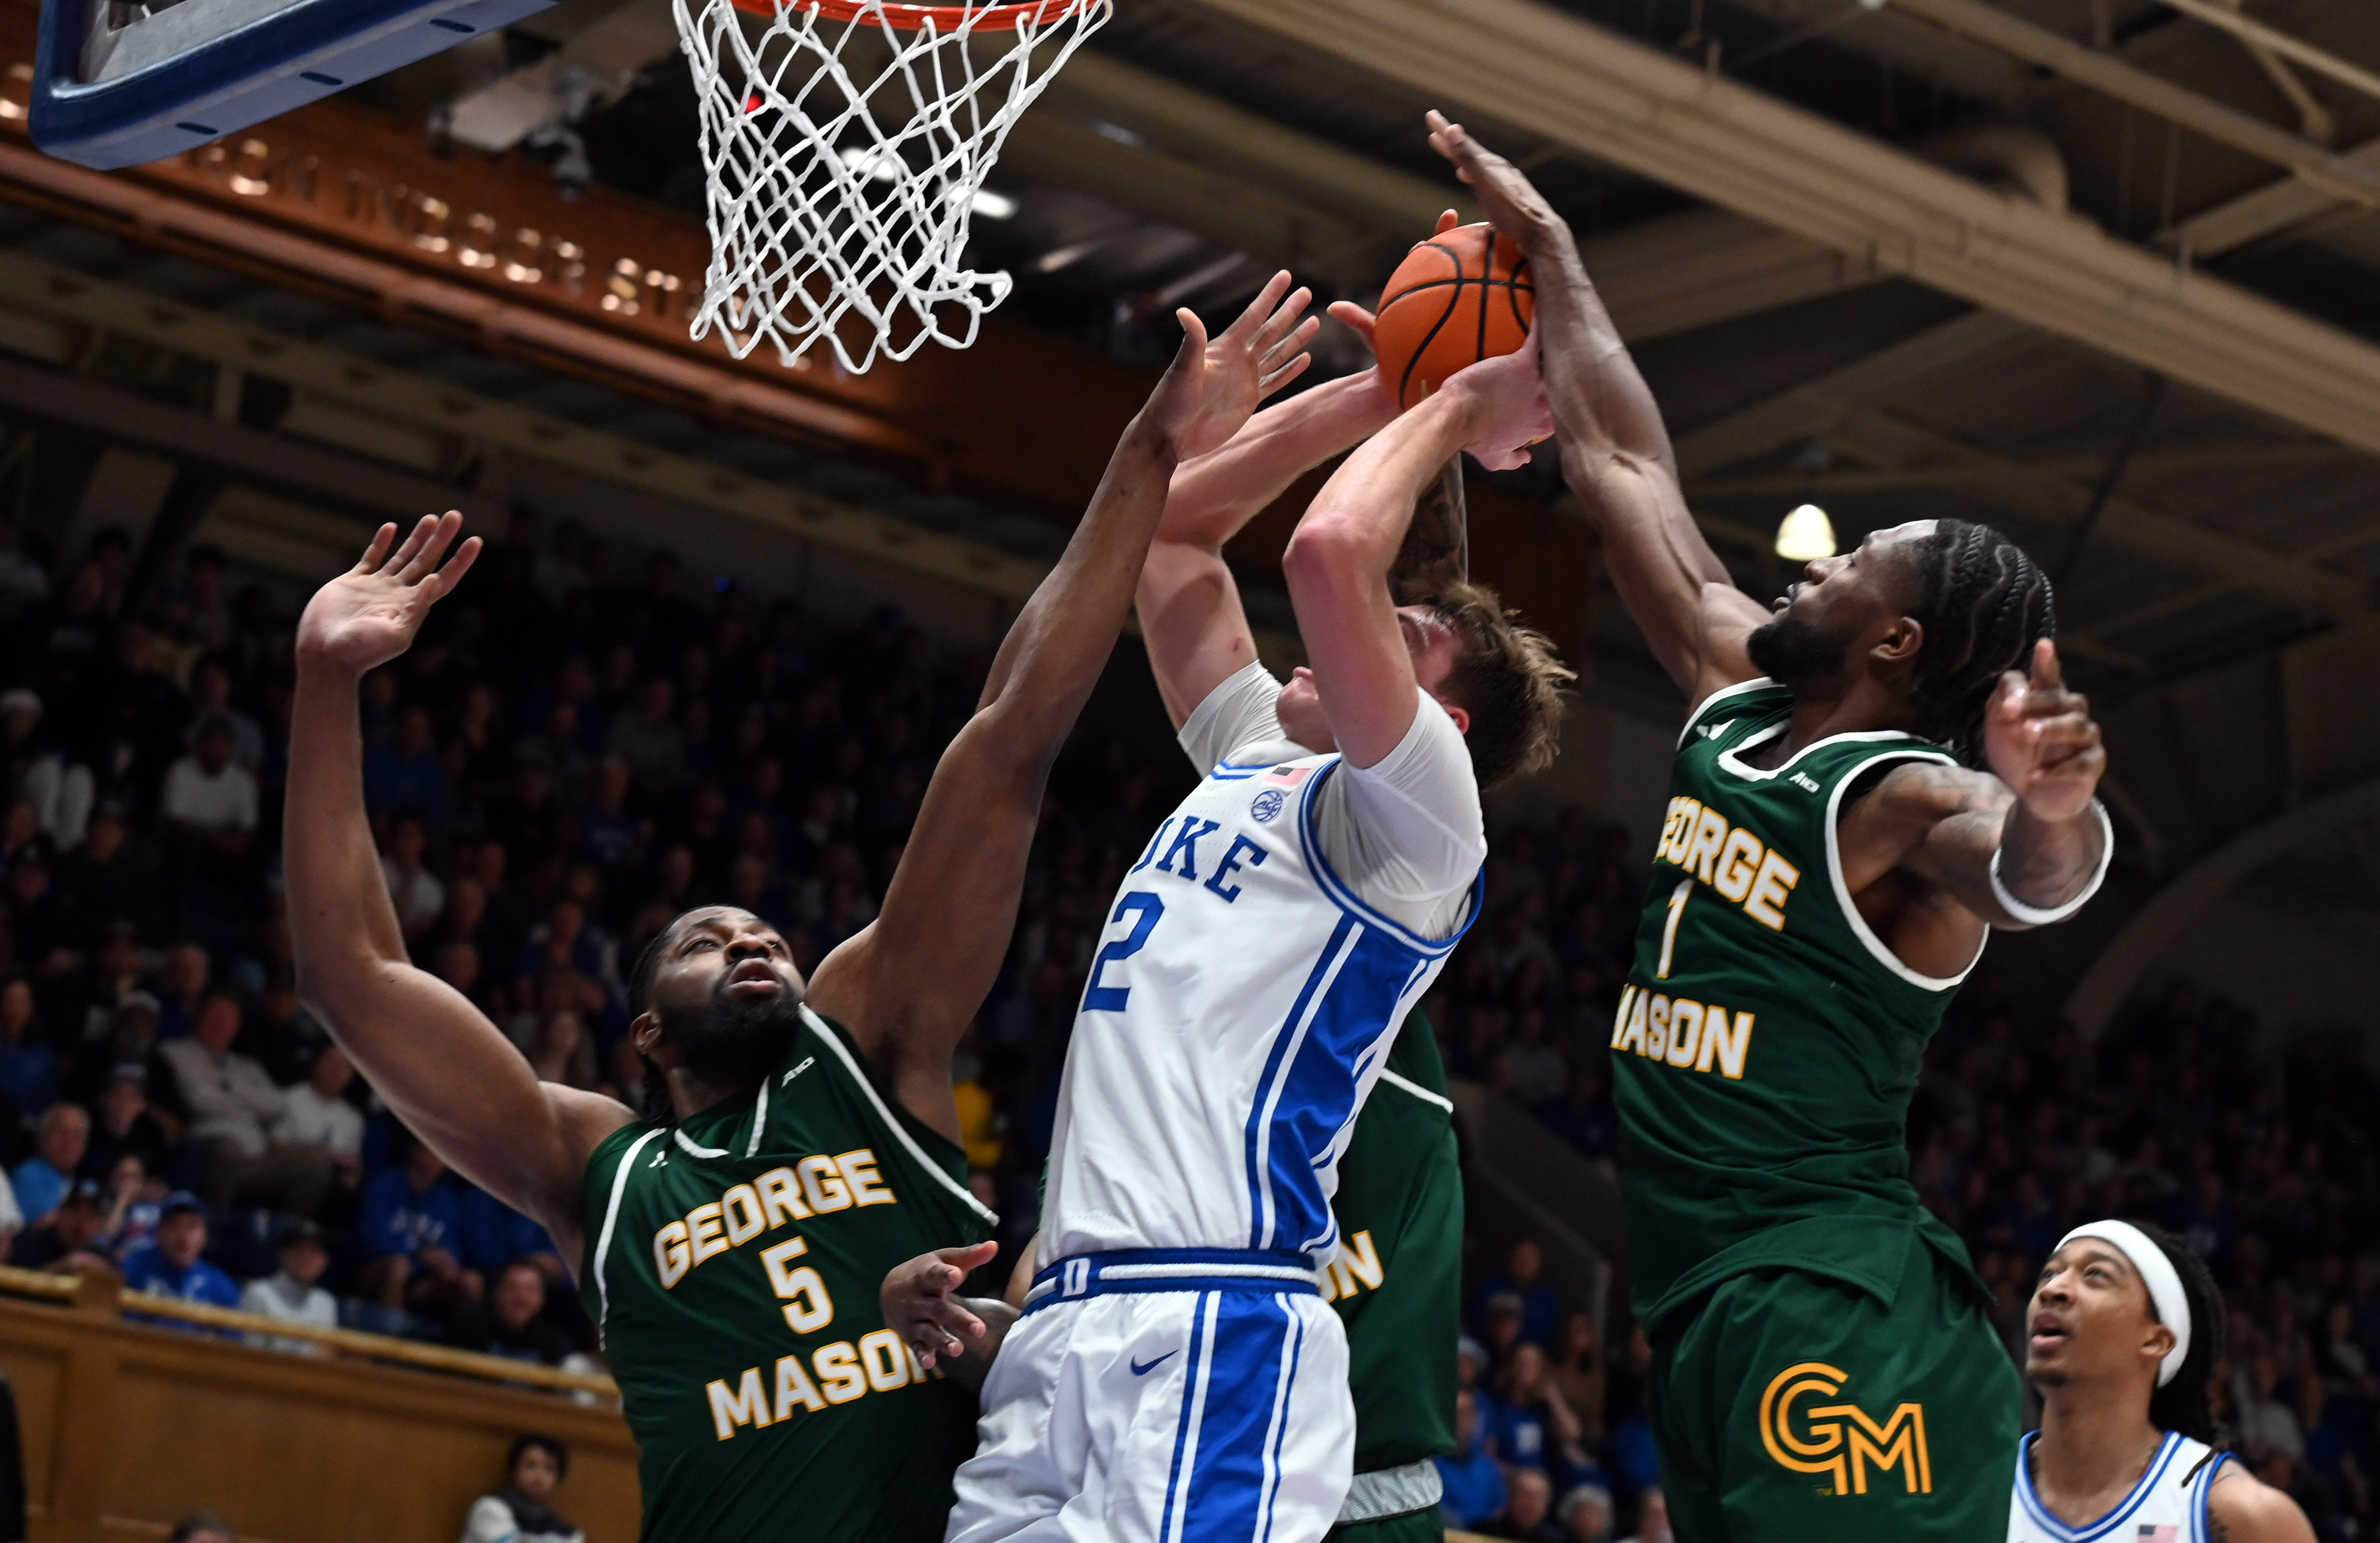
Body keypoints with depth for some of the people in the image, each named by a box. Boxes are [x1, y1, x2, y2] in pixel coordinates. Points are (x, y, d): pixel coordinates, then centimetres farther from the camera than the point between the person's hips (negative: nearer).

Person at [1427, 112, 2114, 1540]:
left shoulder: (1906, 799, -9)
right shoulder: (1739, 705, 14)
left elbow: (2027, 877, -32)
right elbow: (1626, 468, 21)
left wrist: (2055, 809, -55)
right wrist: (1547, 248, 26)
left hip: (1828, 1314, -9)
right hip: (1704, 1310, 9)